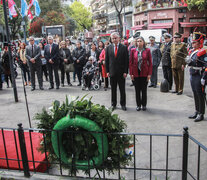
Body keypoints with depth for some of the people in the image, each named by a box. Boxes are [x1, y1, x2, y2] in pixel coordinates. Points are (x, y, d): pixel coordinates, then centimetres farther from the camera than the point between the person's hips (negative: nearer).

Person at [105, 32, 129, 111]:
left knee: (122, 89, 6)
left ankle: (123, 104, 18)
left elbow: (126, 61, -2)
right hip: (112, 72, 2)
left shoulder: (124, 48, 0)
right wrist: (107, 71, 1)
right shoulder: (108, 48, 6)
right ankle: (113, 104, 21)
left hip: (121, 73, -2)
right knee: (113, 89, 9)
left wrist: (125, 72, -8)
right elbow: (106, 60, 8)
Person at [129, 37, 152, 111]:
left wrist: (149, 74, -6)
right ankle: (138, 105, 18)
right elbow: (130, 62, 3)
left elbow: (150, 63, 0)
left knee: (144, 90, 6)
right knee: (137, 90, 7)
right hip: (136, 73, 1)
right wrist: (131, 73, -3)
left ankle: (144, 105, 20)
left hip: (144, 73, -1)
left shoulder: (147, 50, 1)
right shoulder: (133, 50, 3)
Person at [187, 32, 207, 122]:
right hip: (192, 76, 8)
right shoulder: (192, 51, 11)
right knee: (195, 95, 16)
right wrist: (189, 61, -2)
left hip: (199, 77, -8)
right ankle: (197, 112, 28)